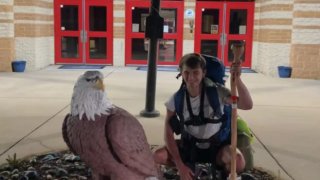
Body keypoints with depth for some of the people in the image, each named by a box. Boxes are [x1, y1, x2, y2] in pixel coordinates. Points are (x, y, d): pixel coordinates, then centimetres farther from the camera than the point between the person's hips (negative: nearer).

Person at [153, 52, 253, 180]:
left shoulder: (217, 92, -21)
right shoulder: (177, 99, -15)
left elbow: (247, 105, -33)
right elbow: (169, 133, -13)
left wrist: (237, 79, -48)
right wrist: (180, 165, -20)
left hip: (216, 146, -2)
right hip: (189, 145, 2)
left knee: (239, 164, -31)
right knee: (158, 157, -21)